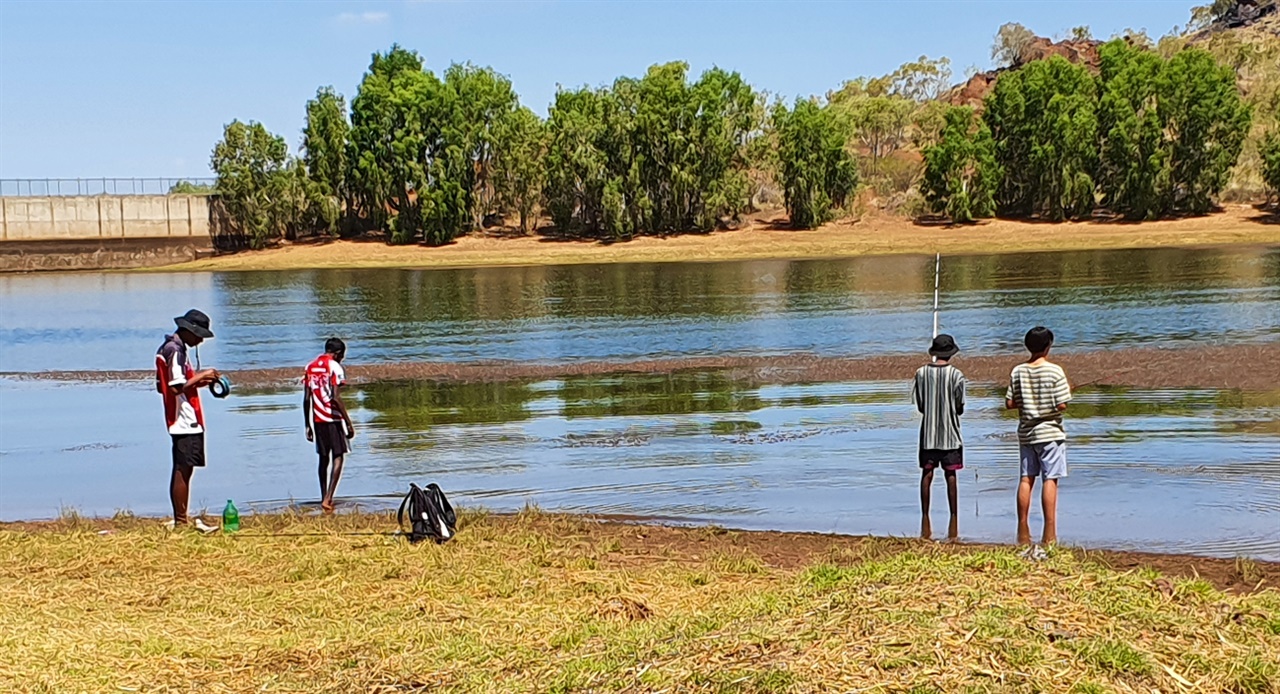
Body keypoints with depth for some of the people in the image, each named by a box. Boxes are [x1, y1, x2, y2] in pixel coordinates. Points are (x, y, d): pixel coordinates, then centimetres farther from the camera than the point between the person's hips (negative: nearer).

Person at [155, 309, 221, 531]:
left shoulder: (168, 348, 16)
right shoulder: (175, 351, -16)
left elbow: (162, 386, 20)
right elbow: (176, 387, -23)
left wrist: (198, 380, 14)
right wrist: (200, 376, -13)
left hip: (181, 421, 10)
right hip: (185, 421, -10)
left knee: (181, 470, 13)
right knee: (183, 470, -7)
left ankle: (180, 521, 17)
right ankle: (181, 522, -4)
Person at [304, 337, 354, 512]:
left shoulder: (310, 367, 11)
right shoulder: (335, 367, -8)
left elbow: (306, 399, 9)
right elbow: (336, 398, -17)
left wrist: (308, 425, 14)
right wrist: (349, 423, -14)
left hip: (317, 419, 6)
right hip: (333, 418, -6)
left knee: (323, 458, 16)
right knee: (337, 457, -4)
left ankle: (324, 497, 20)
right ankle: (328, 498, -15)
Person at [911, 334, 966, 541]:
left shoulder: (922, 373, -2)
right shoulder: (956, 375, -9)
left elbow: (919, 405, 2)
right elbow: (960, 408, -5)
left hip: (928, 432, 2)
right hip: (949, 433, -2)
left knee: (927, 475, 7)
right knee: (950, 476, 3)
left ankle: (925, 521, 6)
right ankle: (953, 522, 3)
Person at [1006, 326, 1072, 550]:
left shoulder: (1018, 371, 1)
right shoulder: (1055, 371, -11)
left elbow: (1010, 403, 0)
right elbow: (1061, 405, -14)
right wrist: (1067, 391, 6)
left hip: (1026, 433, 4)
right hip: (1049, 431, -4)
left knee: (1026, 479, 9)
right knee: (1050, 480, -2)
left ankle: (1023, 531, 13)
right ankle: (1049, 533, -4)